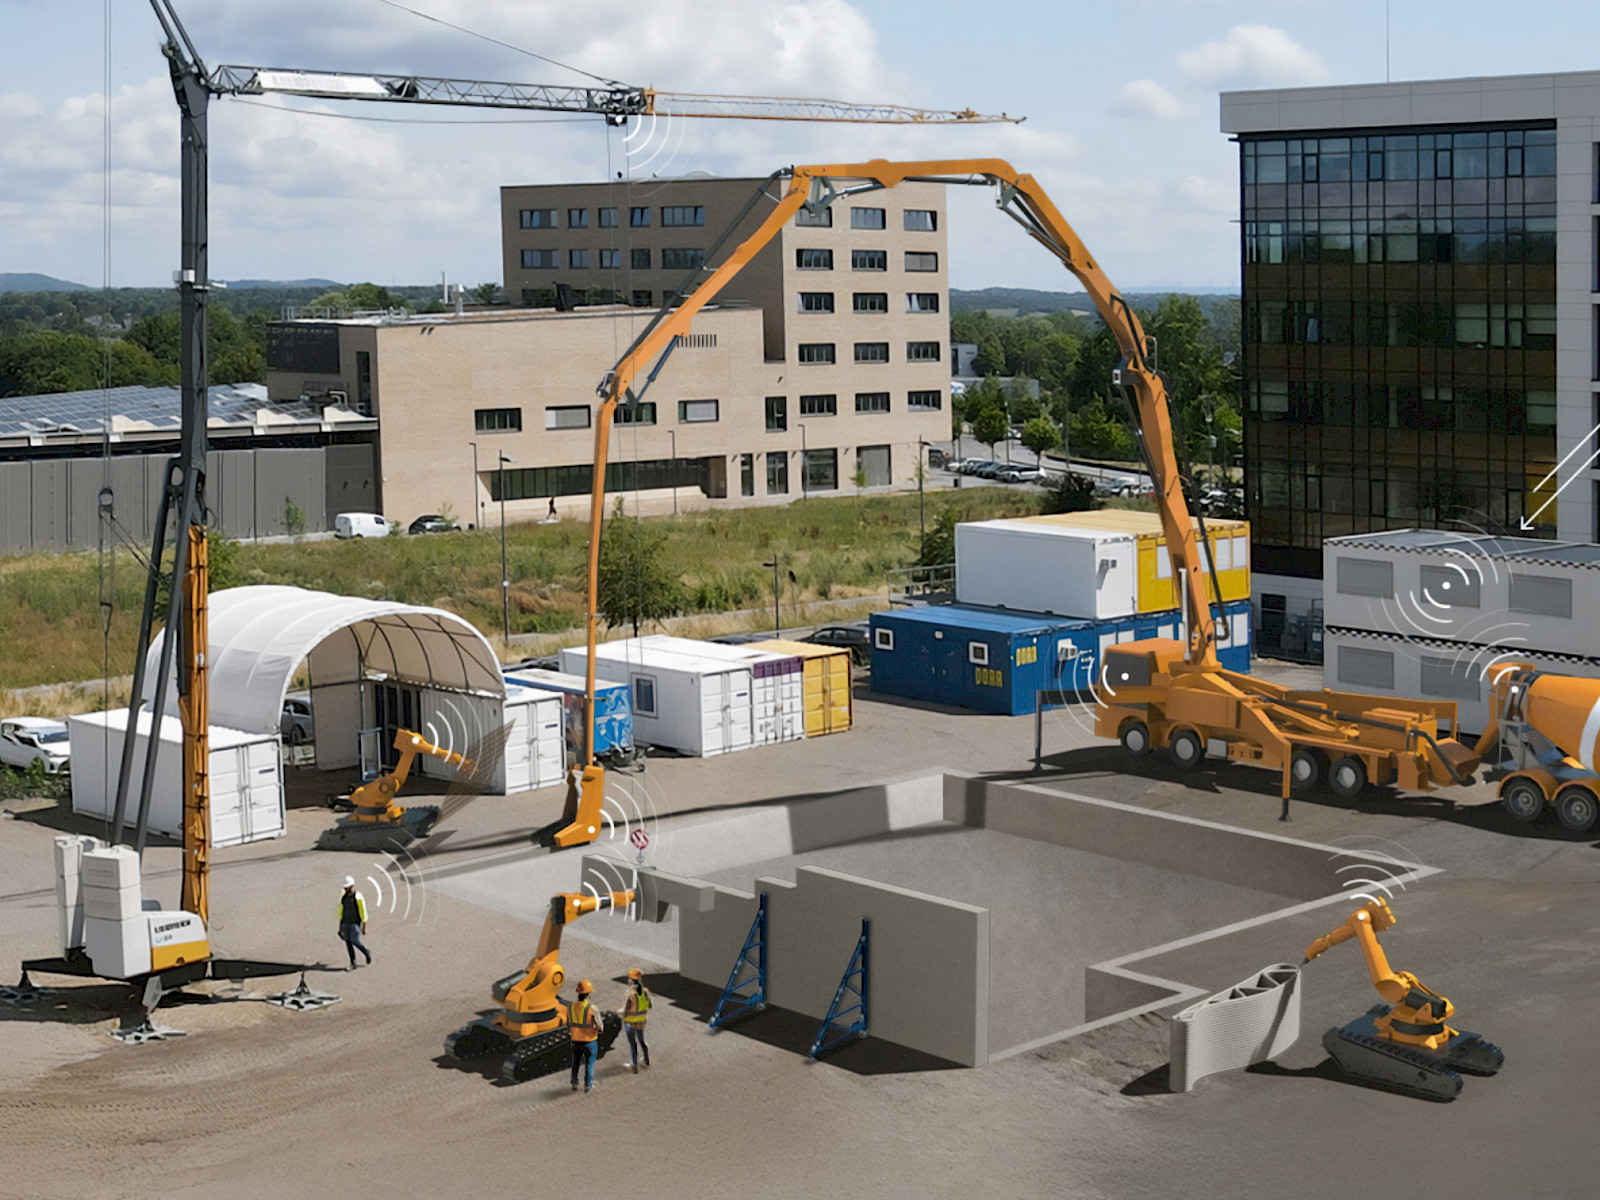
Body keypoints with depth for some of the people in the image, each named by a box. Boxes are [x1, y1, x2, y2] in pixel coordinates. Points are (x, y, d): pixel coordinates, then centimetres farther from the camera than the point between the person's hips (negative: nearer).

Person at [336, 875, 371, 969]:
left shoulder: (358, 897, -14)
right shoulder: (343, 897, 5)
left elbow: (363, 912, -11)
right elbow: (341, 911, 13)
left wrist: (364, 927, -11)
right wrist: (340, 927, 14)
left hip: (355, 924, -6)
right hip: (345, 924, 6)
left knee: (355, 942, -10)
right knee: (348, 942, 2)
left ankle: (367, 953, 17)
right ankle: (353, 964, 8)